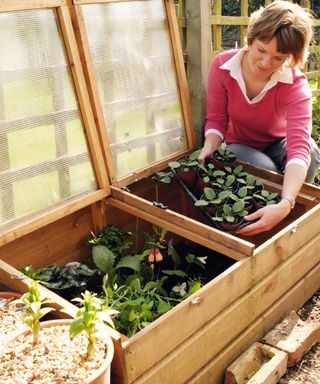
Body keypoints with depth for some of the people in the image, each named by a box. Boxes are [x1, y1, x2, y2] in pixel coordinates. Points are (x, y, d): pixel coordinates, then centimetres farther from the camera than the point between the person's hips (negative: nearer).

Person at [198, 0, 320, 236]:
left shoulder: (295, 84, -30)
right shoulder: (222, 66, -23)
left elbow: (299, 147, -44)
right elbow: (216, 120, -12)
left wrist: (285, 205, -60)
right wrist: (208, 150, -37)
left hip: (279, 143, 0)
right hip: (240, 144, 0)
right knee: (267, 172, -34)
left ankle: (294, 214, -6)